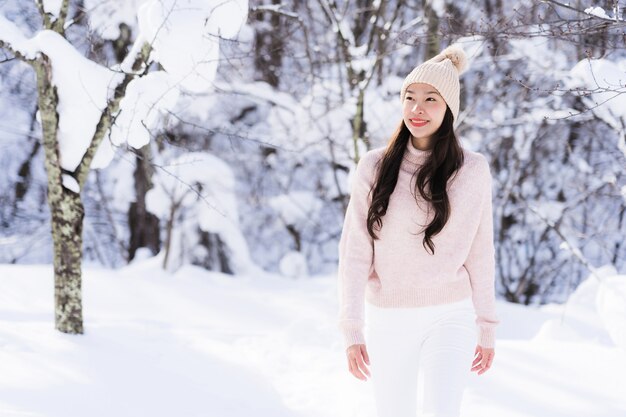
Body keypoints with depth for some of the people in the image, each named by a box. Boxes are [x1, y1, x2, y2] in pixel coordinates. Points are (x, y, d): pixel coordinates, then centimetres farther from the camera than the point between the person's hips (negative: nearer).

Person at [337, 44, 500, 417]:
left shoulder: (473, 170, -4)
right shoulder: (374, 168, -5)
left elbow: (480, 254, 2)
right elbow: (354, 253, -6)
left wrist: (488, 328, 5)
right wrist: (352, 330, -12)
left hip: (450, 317, -1)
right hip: (388, 319, 1)